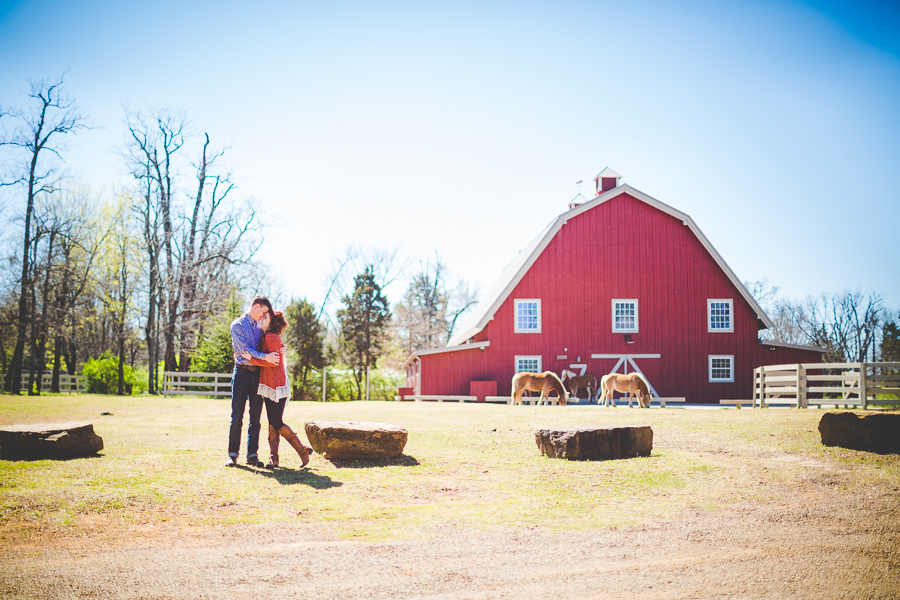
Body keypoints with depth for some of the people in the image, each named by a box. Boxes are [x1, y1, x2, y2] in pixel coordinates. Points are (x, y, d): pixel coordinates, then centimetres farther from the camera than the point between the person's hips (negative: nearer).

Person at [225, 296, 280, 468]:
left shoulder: (260, 326, 13)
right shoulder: (237, 325, -3)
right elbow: (245, 350, -12)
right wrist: (265, 357, -20)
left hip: (258, 374, 5)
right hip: (242, 372, -5)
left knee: (255, 417, 4)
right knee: (237, 416, -4)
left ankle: (252, 455, 7)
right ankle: (232, 454, 2)